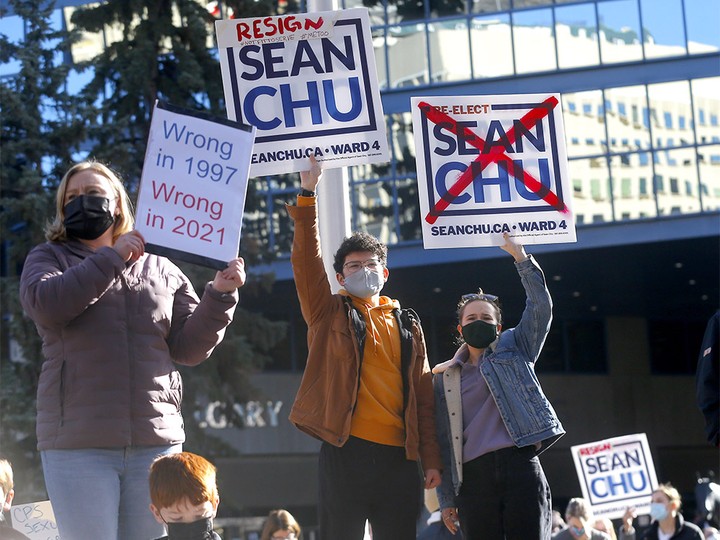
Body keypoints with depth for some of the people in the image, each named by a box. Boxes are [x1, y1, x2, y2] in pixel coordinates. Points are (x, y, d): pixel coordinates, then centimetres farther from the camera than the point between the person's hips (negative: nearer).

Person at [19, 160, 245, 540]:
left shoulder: (161, 270, 17)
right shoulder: (49, 258, 13)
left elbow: (188, 348, 11)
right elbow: (45, 304, -10)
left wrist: (219, 296, -3)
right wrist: (112, 258, -10)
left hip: (156, 441, 2)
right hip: (79, 444, -2)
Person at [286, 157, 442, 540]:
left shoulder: (407, 325, 17)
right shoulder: (329, 314, 10)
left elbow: (422, 396, 14)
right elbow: (306, 262, -4)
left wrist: (431, 459, 7)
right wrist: (307, 195, -13)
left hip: (399, 456, 3)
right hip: (346, 451, -3)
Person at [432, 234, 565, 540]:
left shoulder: (513, 349, 16)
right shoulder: (445, 378, 17)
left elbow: (541, 307, 3)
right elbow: (443, 439, 14)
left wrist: (521, 258, -2)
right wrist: (446, 498, 8)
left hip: (520, 467, -1)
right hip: (474, 477, 2)